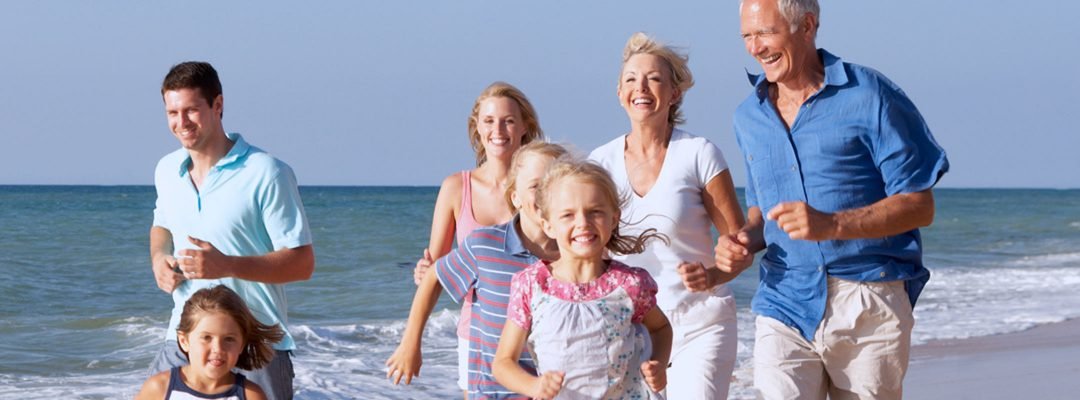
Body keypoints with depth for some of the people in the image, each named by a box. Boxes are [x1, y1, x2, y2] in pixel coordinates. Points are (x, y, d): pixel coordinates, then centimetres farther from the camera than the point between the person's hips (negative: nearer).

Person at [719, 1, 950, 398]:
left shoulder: (870, 97, -4)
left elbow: (919, 207, -7)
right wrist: (746, 240, 1)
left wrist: (832, 224, -21)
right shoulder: (749, 117, 13)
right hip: (785, 305, 3)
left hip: (867, 307, -3)